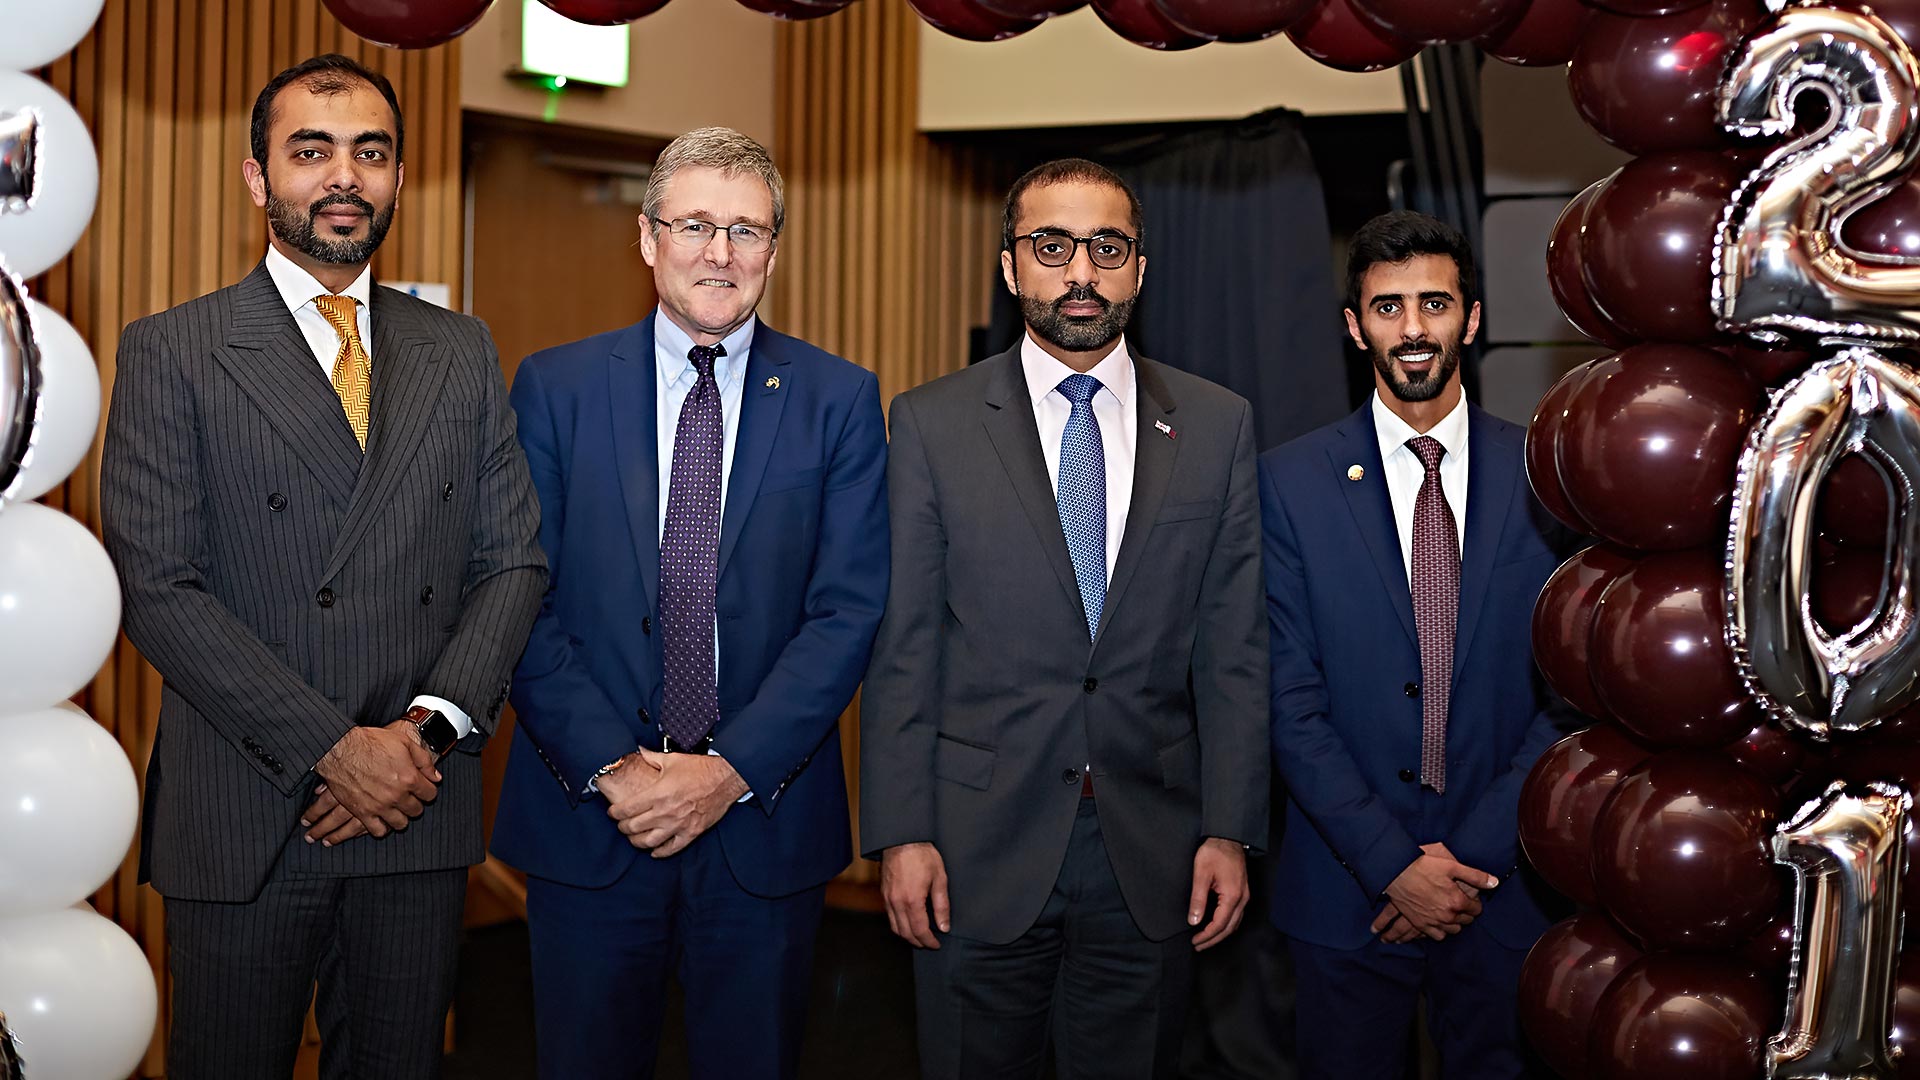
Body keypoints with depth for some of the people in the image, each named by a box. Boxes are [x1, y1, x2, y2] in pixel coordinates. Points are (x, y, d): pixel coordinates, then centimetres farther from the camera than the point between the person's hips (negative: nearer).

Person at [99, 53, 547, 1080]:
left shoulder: (461, 352, 10)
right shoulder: (172, 352, -2)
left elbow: (513, 561, 6)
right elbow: (156, 587, -10)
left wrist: (429, 727, -10)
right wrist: (332, 749, -15)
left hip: (417, 807, 3)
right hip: (241, 824, -3)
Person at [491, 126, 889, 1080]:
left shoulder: (839, 400, 2)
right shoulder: (554, 387, 2)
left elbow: (848, 609, -5)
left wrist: (734, 770, -13)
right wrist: (610, 764, -13)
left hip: (765, 821, 0)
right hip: (586, 818, 0)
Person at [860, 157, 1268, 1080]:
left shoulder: (1217, 426, 5)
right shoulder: (930, 424, 0)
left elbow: (1233, 647, 3)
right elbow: (901, 647, -2)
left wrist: (1231, 831, -2)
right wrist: (899, 833, -7)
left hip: (1153, 857, 1)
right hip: (978, 846, -1)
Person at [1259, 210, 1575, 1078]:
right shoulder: (1291, 481, -2)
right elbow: (1291, 702, -6)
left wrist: (1477, 854, -9)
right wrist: (1392, 864, -12)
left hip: (1504, 882, 1)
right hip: (1348, 890, 0)